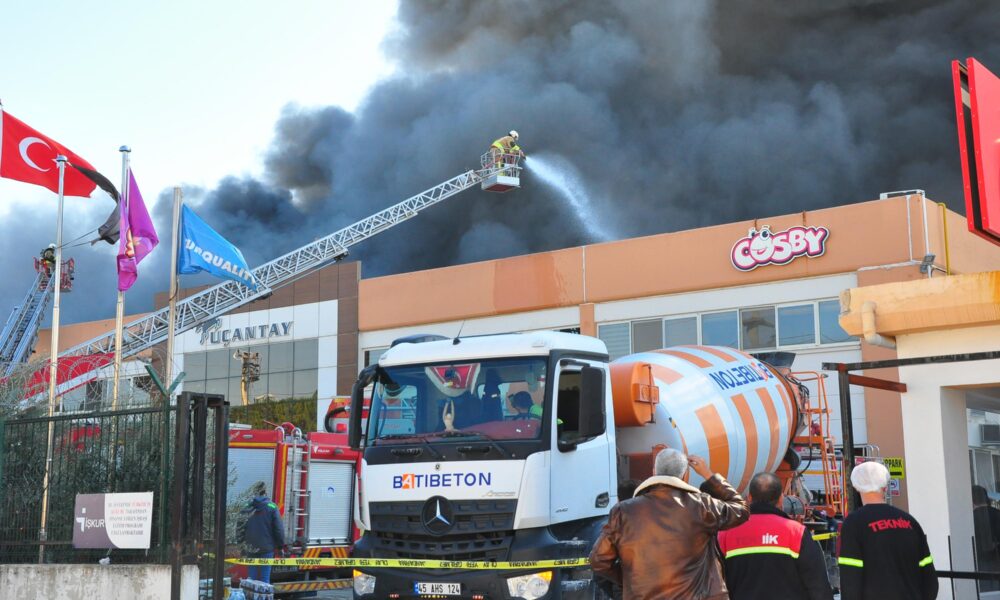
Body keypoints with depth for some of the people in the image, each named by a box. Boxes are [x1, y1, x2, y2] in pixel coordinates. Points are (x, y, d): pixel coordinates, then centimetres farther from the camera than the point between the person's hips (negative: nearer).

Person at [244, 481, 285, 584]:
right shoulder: (272, 507, -7)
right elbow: (278, 528, -6)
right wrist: (281, 545, 4)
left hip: (251, 548, 3)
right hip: (266, 548, -3)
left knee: (251, 577, 9)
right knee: (264, 578, 0)